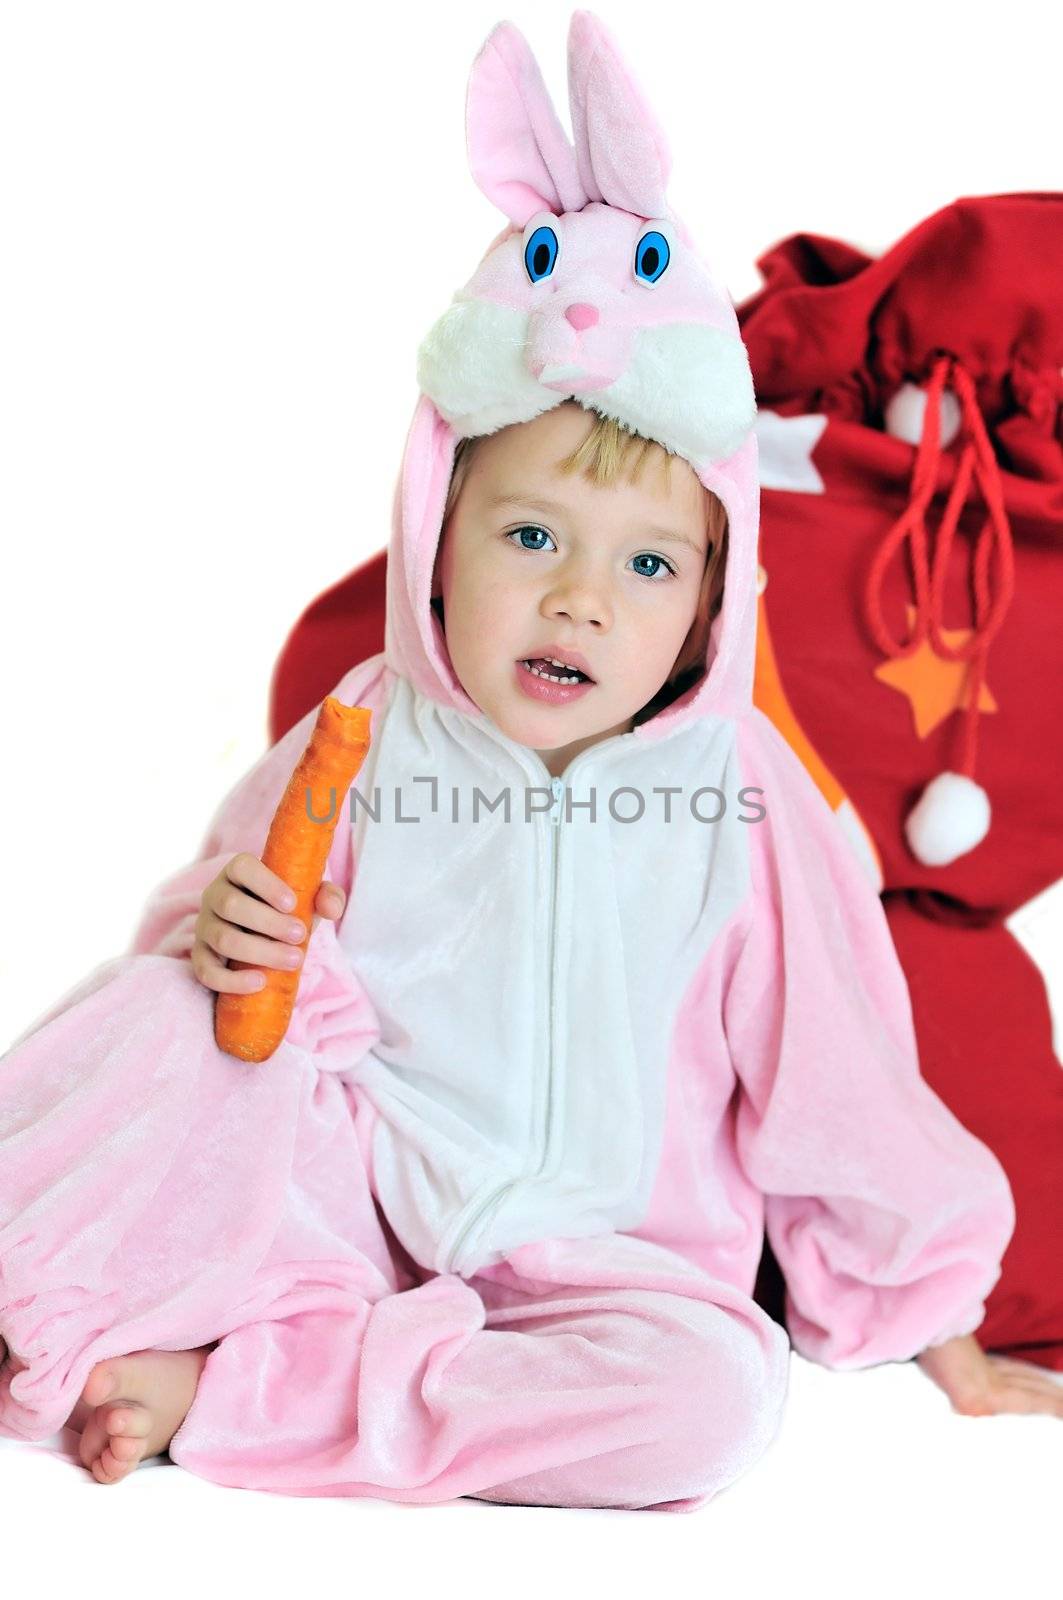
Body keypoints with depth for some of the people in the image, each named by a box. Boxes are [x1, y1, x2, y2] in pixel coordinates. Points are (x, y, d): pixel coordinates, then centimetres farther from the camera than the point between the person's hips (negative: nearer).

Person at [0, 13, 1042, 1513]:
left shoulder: (735, 791, -9)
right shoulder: (367, 740, -5)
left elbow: (841, 1094, -3)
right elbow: (224, 921, 6)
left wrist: (938, 1342, 2)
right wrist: (226, 945, -19)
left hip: (594, 1259, 0)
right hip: (348, 1189, 0)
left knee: (715, 1388, -31)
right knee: (171, 1022, -21)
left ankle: (231, 1387, -23)